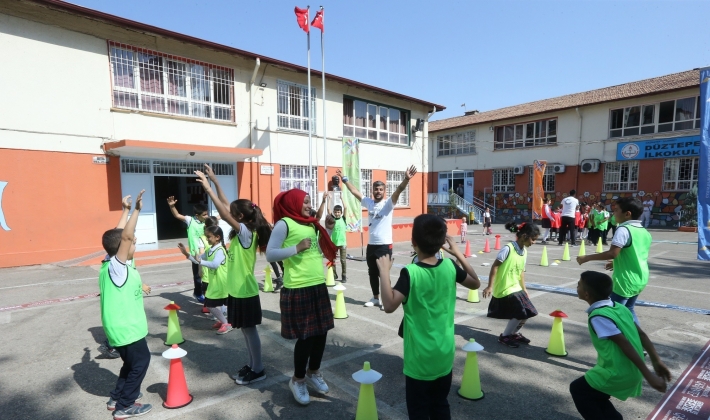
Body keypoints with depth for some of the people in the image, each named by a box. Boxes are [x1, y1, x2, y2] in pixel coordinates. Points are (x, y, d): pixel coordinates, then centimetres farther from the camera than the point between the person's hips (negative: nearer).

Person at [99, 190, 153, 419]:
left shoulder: (112, 265, 2)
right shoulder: (116, 266, -21)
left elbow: (119, 235, 11)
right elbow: (126, 236, -36)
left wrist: (126, 210, 16)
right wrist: (136, 210, -38)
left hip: (122, 326, 9)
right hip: (126, 328, -9)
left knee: (132, 362, 24)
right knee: (140, 361, 6)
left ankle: (117, 397, 36)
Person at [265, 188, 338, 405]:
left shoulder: (311, 224, 12)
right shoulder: (284, 223, -9)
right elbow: (270, 254, -15)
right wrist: (296, 248, -23)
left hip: (318, 285, 7)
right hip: (298, 289, -7)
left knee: (321, 332, 14)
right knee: (305, 336, 2)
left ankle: (313, 373, 37)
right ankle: (298, 380, 27)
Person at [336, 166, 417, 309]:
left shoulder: (388, 203, -7)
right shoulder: (368, 202, 8)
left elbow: (399, 190, -23)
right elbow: (354, 191, 15)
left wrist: (406, 179, -38)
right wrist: (344, 179, 16)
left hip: (384, 245, -5)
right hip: (371, 245, 6)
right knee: (372, 273, 15)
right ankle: (375, 298, 30)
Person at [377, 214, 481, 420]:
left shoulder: (410, 273, -22)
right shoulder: (450, 266, -8)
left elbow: (390, 305, -28)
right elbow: (476, 283, 9)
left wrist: (384, 272, -21)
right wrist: (458, 254, 7)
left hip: (420, 358, -5)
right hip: (444, 355, 5)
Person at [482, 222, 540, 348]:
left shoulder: (524, 252, 5)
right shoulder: (508, 248, -20)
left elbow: (521, 271, 15)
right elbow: (495, 266, -17)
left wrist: (524, 288, 20)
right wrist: (490, 286, -16)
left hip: (516, 288, 8)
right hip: (504, 289, -8)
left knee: (527, 312, 9)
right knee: (521, 313, -9)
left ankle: (514, 333, 32)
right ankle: (504, 336, 9)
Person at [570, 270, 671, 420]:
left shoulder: (598, 317, -22)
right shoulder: (620, 307, 4)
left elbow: (625, 345, -23)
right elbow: (642, 335, 6)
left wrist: (649, 376, -20)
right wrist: (657, 361, 11)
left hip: (618, 375, -8)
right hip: (632, 373, 8)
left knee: (578, 389, 10)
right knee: (592, 393, 24)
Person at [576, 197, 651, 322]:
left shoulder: (624, 229, -18)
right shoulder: (645, 232, 8)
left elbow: (612, 253, -27)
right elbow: (635, 256, 16)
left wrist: (587, 258, -21)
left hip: (625, 281, -9)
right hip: (640, 279, 9)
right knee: (628, 309, 24)